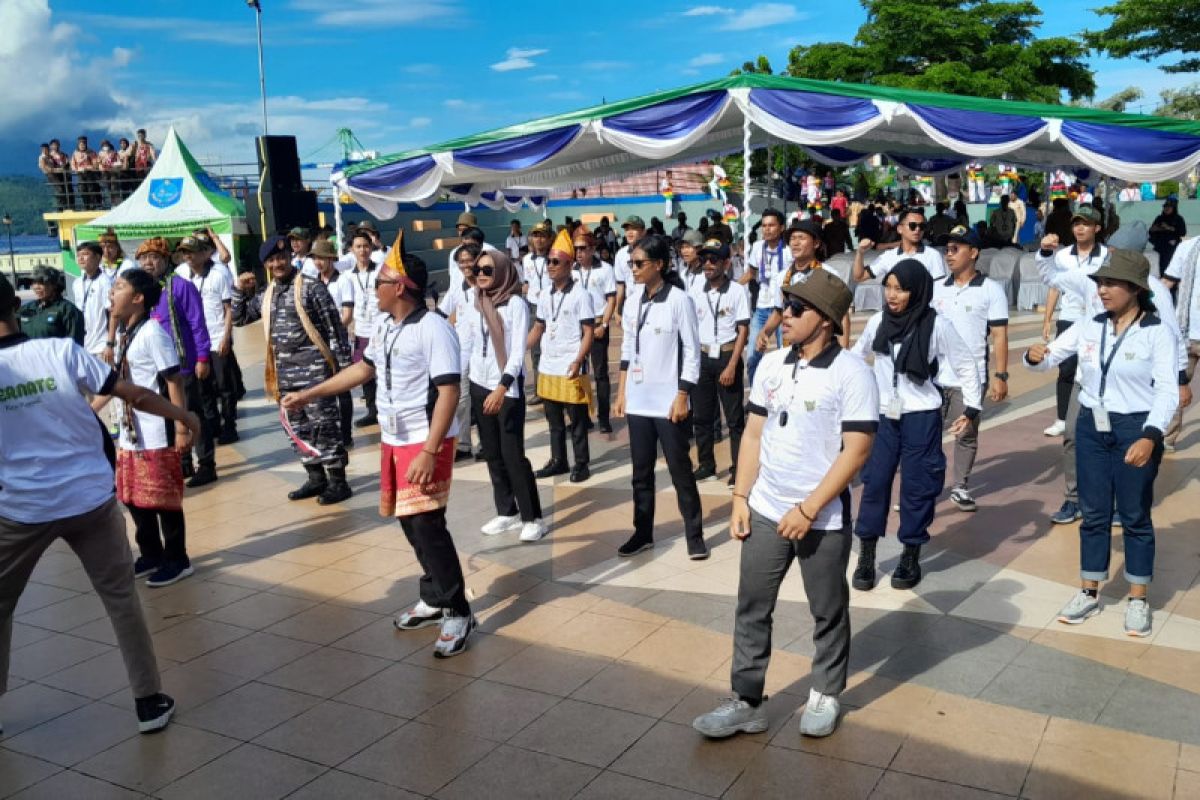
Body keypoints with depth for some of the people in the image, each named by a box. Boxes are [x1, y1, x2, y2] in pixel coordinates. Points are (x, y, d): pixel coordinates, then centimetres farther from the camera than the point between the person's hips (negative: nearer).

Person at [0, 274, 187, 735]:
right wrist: (185, 417, 10)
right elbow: (133, 394, -4)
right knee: (121, 599, 12)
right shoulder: (61, 351, -7)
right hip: (90, 499, 1)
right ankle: (149, 702, 16)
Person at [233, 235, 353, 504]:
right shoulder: (265, 295, 12)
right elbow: (239, 319, 22)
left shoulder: (311, 287, -8)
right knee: (296, 427, 12)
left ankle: (338, 482, 4)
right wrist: (240, 291, 7)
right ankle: (316, 478, 23)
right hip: (285, 373, 7)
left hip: (314, 369, -7)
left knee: (324, 425, -5)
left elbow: (334, 328, -9)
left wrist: (344, 363, -13)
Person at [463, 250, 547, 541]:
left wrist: (502, 387, -26)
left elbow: (518, 351, -16)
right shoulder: (474, 306, 8)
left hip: (508, 388, -6)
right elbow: (469, 347, 12)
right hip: (479, 386, 6)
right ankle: (507, 512, 20)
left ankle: (533, 518, 4)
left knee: (513, 454, -6)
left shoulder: (515, 303, -9)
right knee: (492, 454, 9)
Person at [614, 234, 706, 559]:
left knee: (680, 470, 3)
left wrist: (682, 398, -13)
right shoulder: (633, 299, 6)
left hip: (668, 402, -5)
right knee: (641, 471, 12)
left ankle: (694, 535, 14)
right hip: (638, 401, 5)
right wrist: (621, 393, 10)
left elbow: (692, 353, -9)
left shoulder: (679, 300, -11)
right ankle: (643, 533, 23)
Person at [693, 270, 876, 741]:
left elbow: (856, 451, -16)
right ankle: (747, 702, 22)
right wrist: (741, 497, 3)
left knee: (827, 612, 13)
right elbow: (754, 434, 9)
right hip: (764, 511, 5)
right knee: (751, 609, 9)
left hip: (823, 520, -5)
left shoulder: (851, 373, -13)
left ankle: (825, 697, 32)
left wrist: (808, 510, -18)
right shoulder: (771, 365, 3)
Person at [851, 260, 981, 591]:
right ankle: (866, 556, 13)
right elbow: (856, 357, 14)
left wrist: (971, 408, -7)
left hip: (922, 417, -3)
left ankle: (911, 557, 18)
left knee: (917, 486, 4)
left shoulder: (937, 325, -11)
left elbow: (965, 366, -3)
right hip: (883, 415, 3)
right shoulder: (878, 322, -2)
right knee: (874, 481, 3)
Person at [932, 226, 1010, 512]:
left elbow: (999, 336, -4)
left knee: (966, 435, 8)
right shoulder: (936, 288, 8)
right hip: (933, 376, 3)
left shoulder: (991, 290, -2)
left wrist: (1000, 376, -10)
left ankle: (960, 487, 21)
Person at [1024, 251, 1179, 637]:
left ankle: (1138, 599, 22)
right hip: (1091, 427, 4)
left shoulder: (1159, 333, -11)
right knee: (1094, 513, 11)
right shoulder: (1088, 327, 2)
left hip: (1135, 430, -4)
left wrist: (1150, 437, -28)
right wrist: (1034, 356, -20)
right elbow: (1050, 357, 6)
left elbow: (1167, 391, -15)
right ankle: (1089, 593, 23)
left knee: (1135, 516, 8)